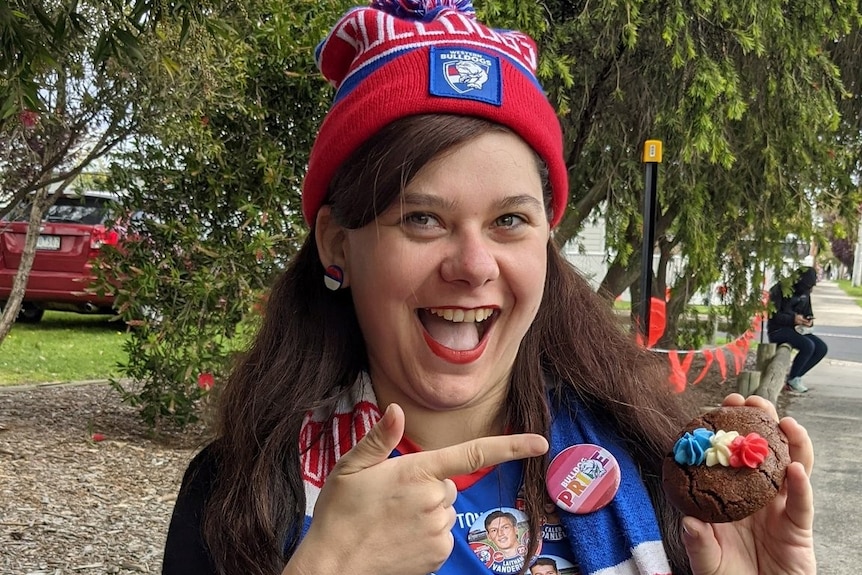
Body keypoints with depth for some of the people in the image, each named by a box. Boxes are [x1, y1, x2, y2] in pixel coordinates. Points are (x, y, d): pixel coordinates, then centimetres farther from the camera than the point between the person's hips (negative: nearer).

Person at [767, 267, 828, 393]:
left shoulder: (805, 293, 8)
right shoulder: (780, 290, -16)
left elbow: (808, 312, 17)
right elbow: (773, 315, -19)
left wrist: (809, 321, -8)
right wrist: (793, 319, -32)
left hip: (796, 330, 8)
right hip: (778, 330, -8)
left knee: (822, 348, -8)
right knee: (808, 345, -29)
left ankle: (795, 376, -1)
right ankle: (792, 379, -11)